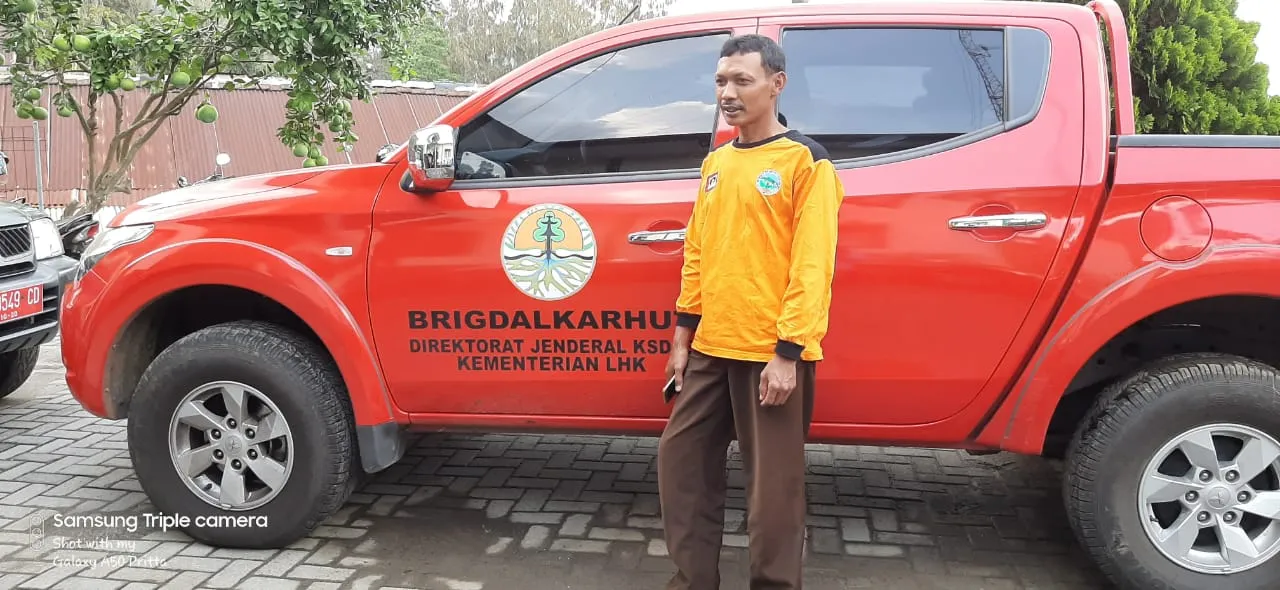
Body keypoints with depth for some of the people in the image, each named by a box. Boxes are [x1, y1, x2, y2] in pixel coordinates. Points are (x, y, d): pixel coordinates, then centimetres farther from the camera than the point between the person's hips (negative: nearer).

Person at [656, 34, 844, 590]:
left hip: (772, 353, -7)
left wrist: (788, 352, -18)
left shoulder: (805, 160, -7)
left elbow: (812, 265, -13)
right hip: (711, 349, 7)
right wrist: (684, 332, 12)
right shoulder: (715, 162, 14)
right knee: (681, 460, 12)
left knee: (772, 486, 2)